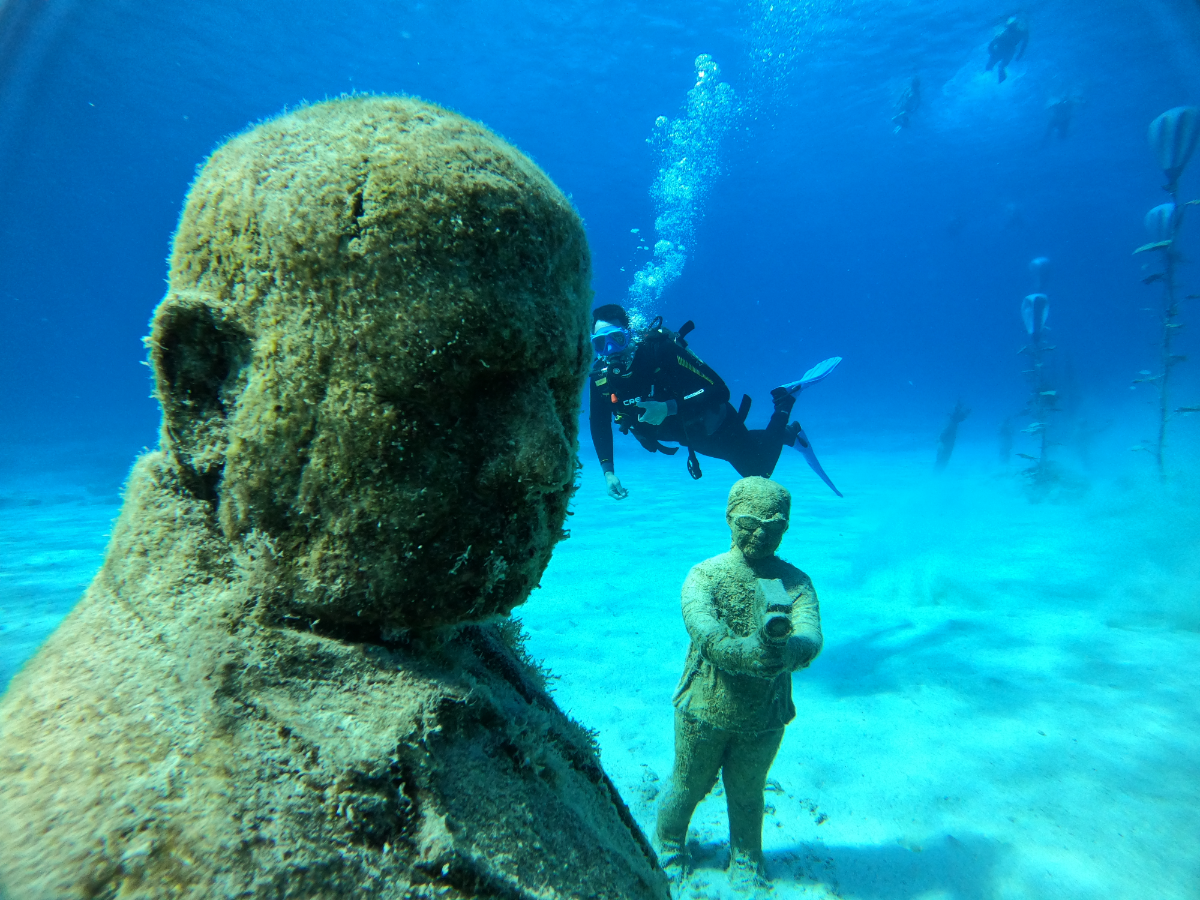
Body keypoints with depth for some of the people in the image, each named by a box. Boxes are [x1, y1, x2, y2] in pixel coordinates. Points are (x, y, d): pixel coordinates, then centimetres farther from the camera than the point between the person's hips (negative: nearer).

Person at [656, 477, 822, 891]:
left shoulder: (796, 582, -8)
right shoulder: (705, 574, -14)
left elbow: (810, 640, -24)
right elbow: (704, 634, -29)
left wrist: (783, 646, -46)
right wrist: (752, 651, -45)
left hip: (764, 717, 1)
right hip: (705, 710, -1)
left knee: (748, 794, 23)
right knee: (689, 786, 20)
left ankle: (746, 861, 51)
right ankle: (669, 845, 51)